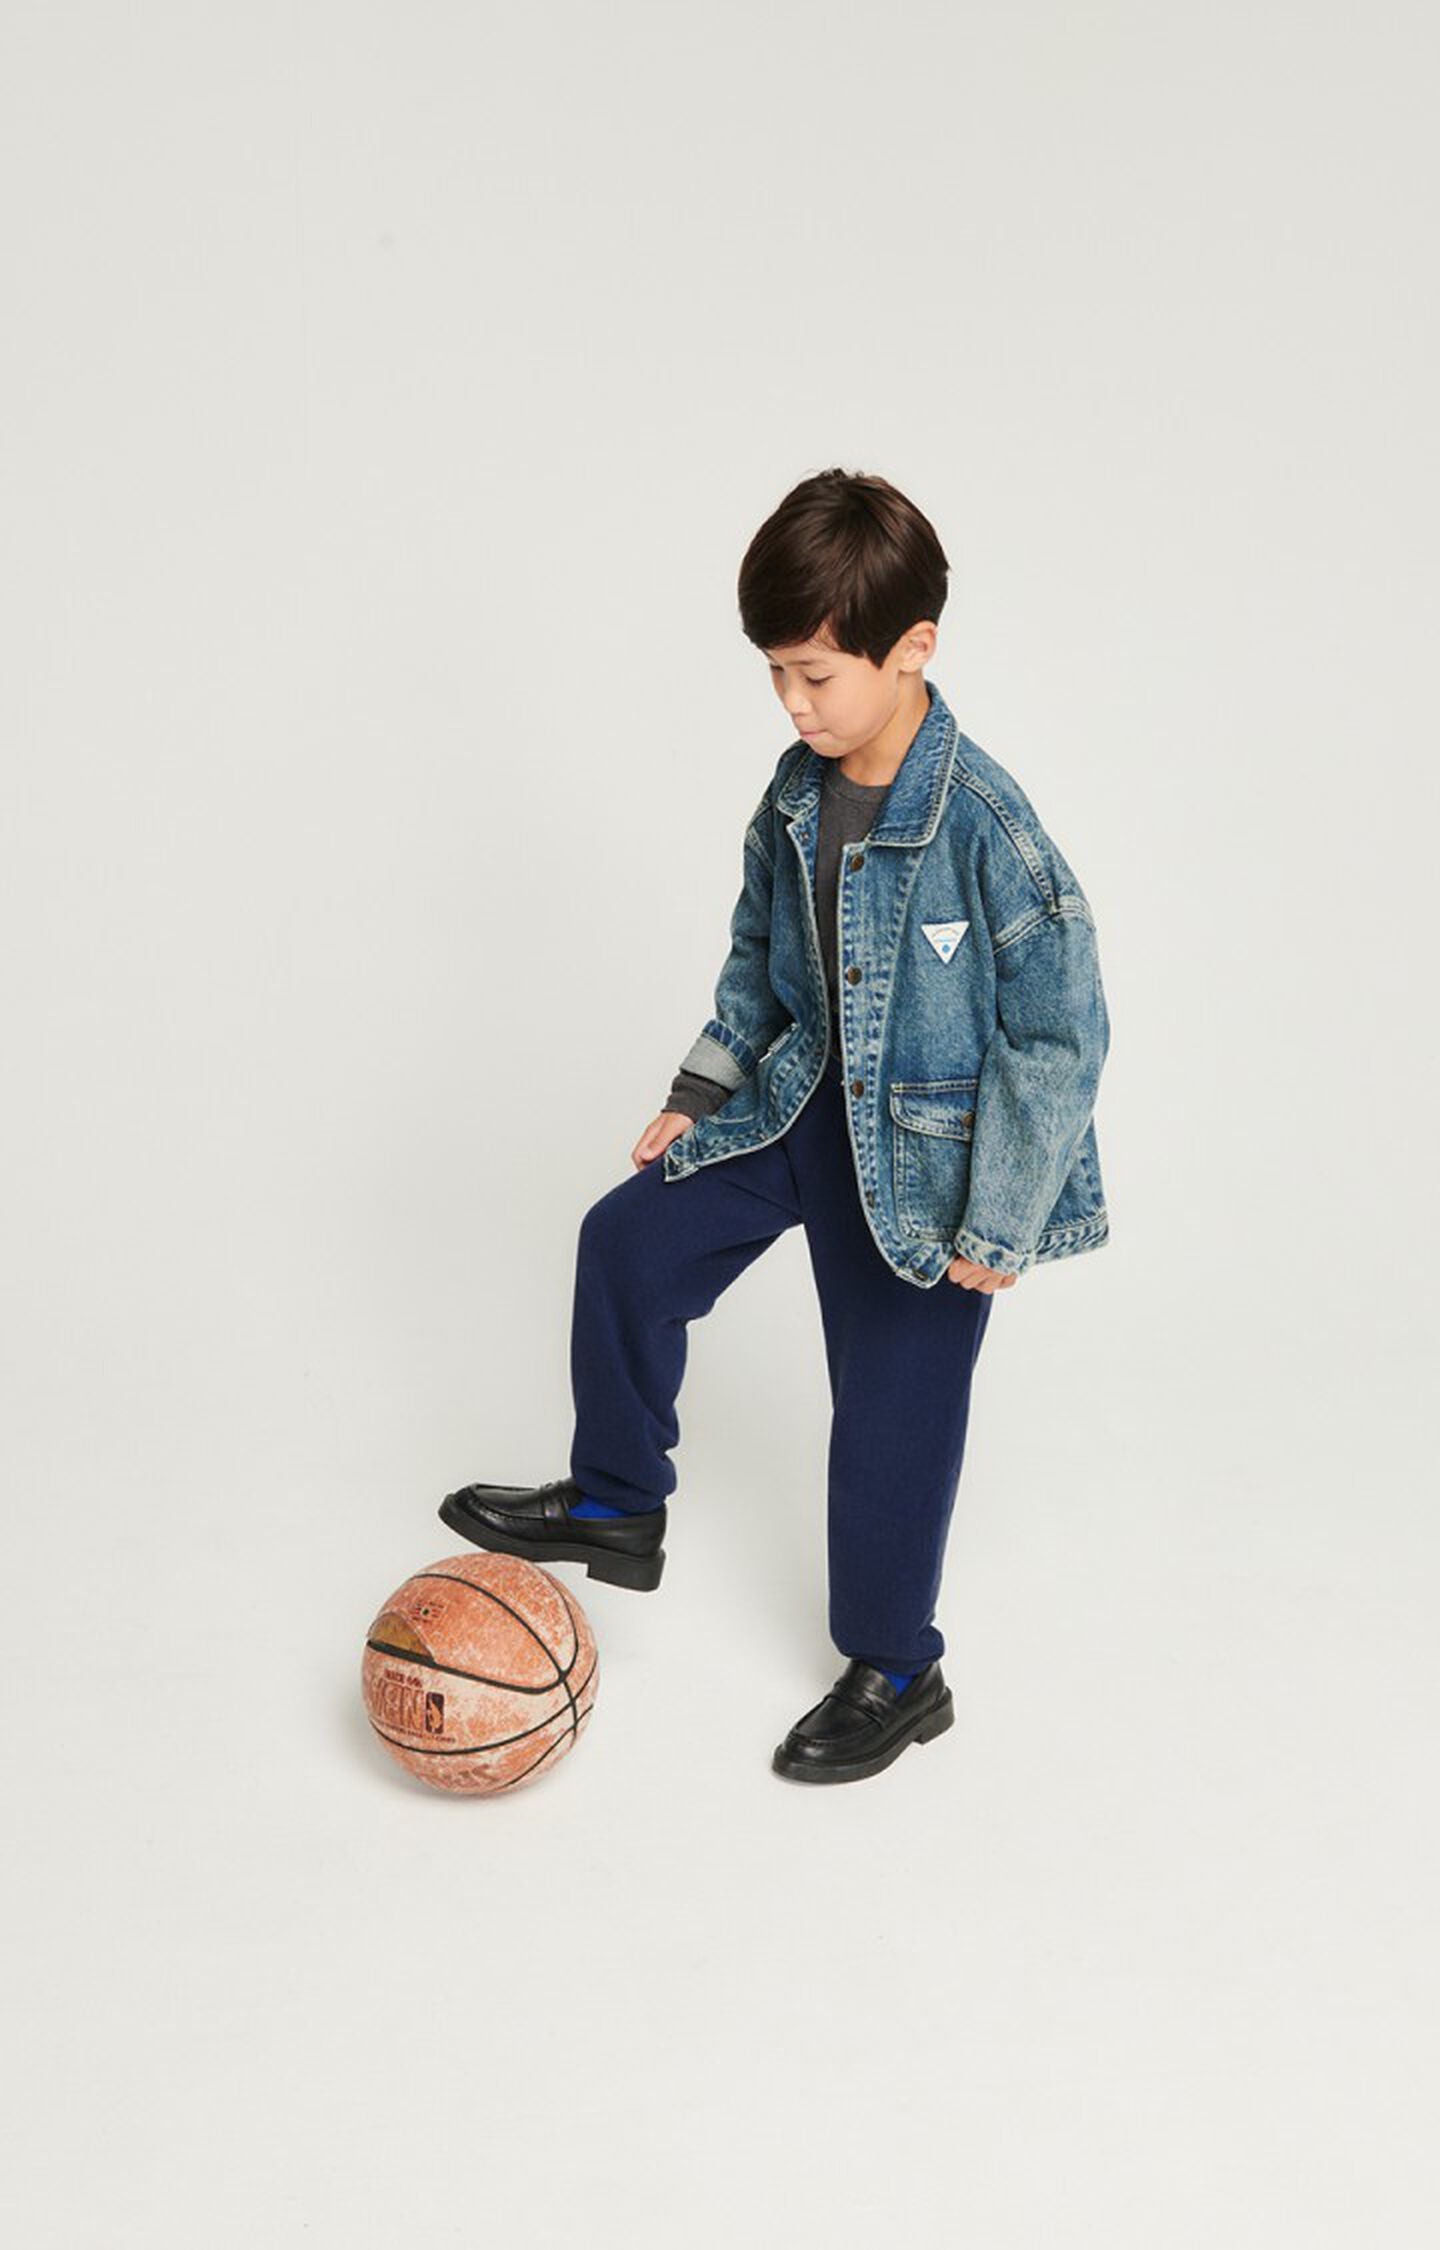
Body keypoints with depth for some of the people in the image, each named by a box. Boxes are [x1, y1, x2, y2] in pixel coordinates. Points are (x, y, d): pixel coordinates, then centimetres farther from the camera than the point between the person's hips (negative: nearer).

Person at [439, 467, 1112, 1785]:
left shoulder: (987, 828, -25)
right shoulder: (797, 795, -4)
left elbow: (1059, 1034, -21)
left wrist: (994, 1225, -19)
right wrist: (701, 1095, 11)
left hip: (926, 1160, -7)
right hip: (802, 1109, 7)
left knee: (893, 1408, 4)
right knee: (628, 1243, 6)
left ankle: (895, 1676, 26)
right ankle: (617, 1503, 27)